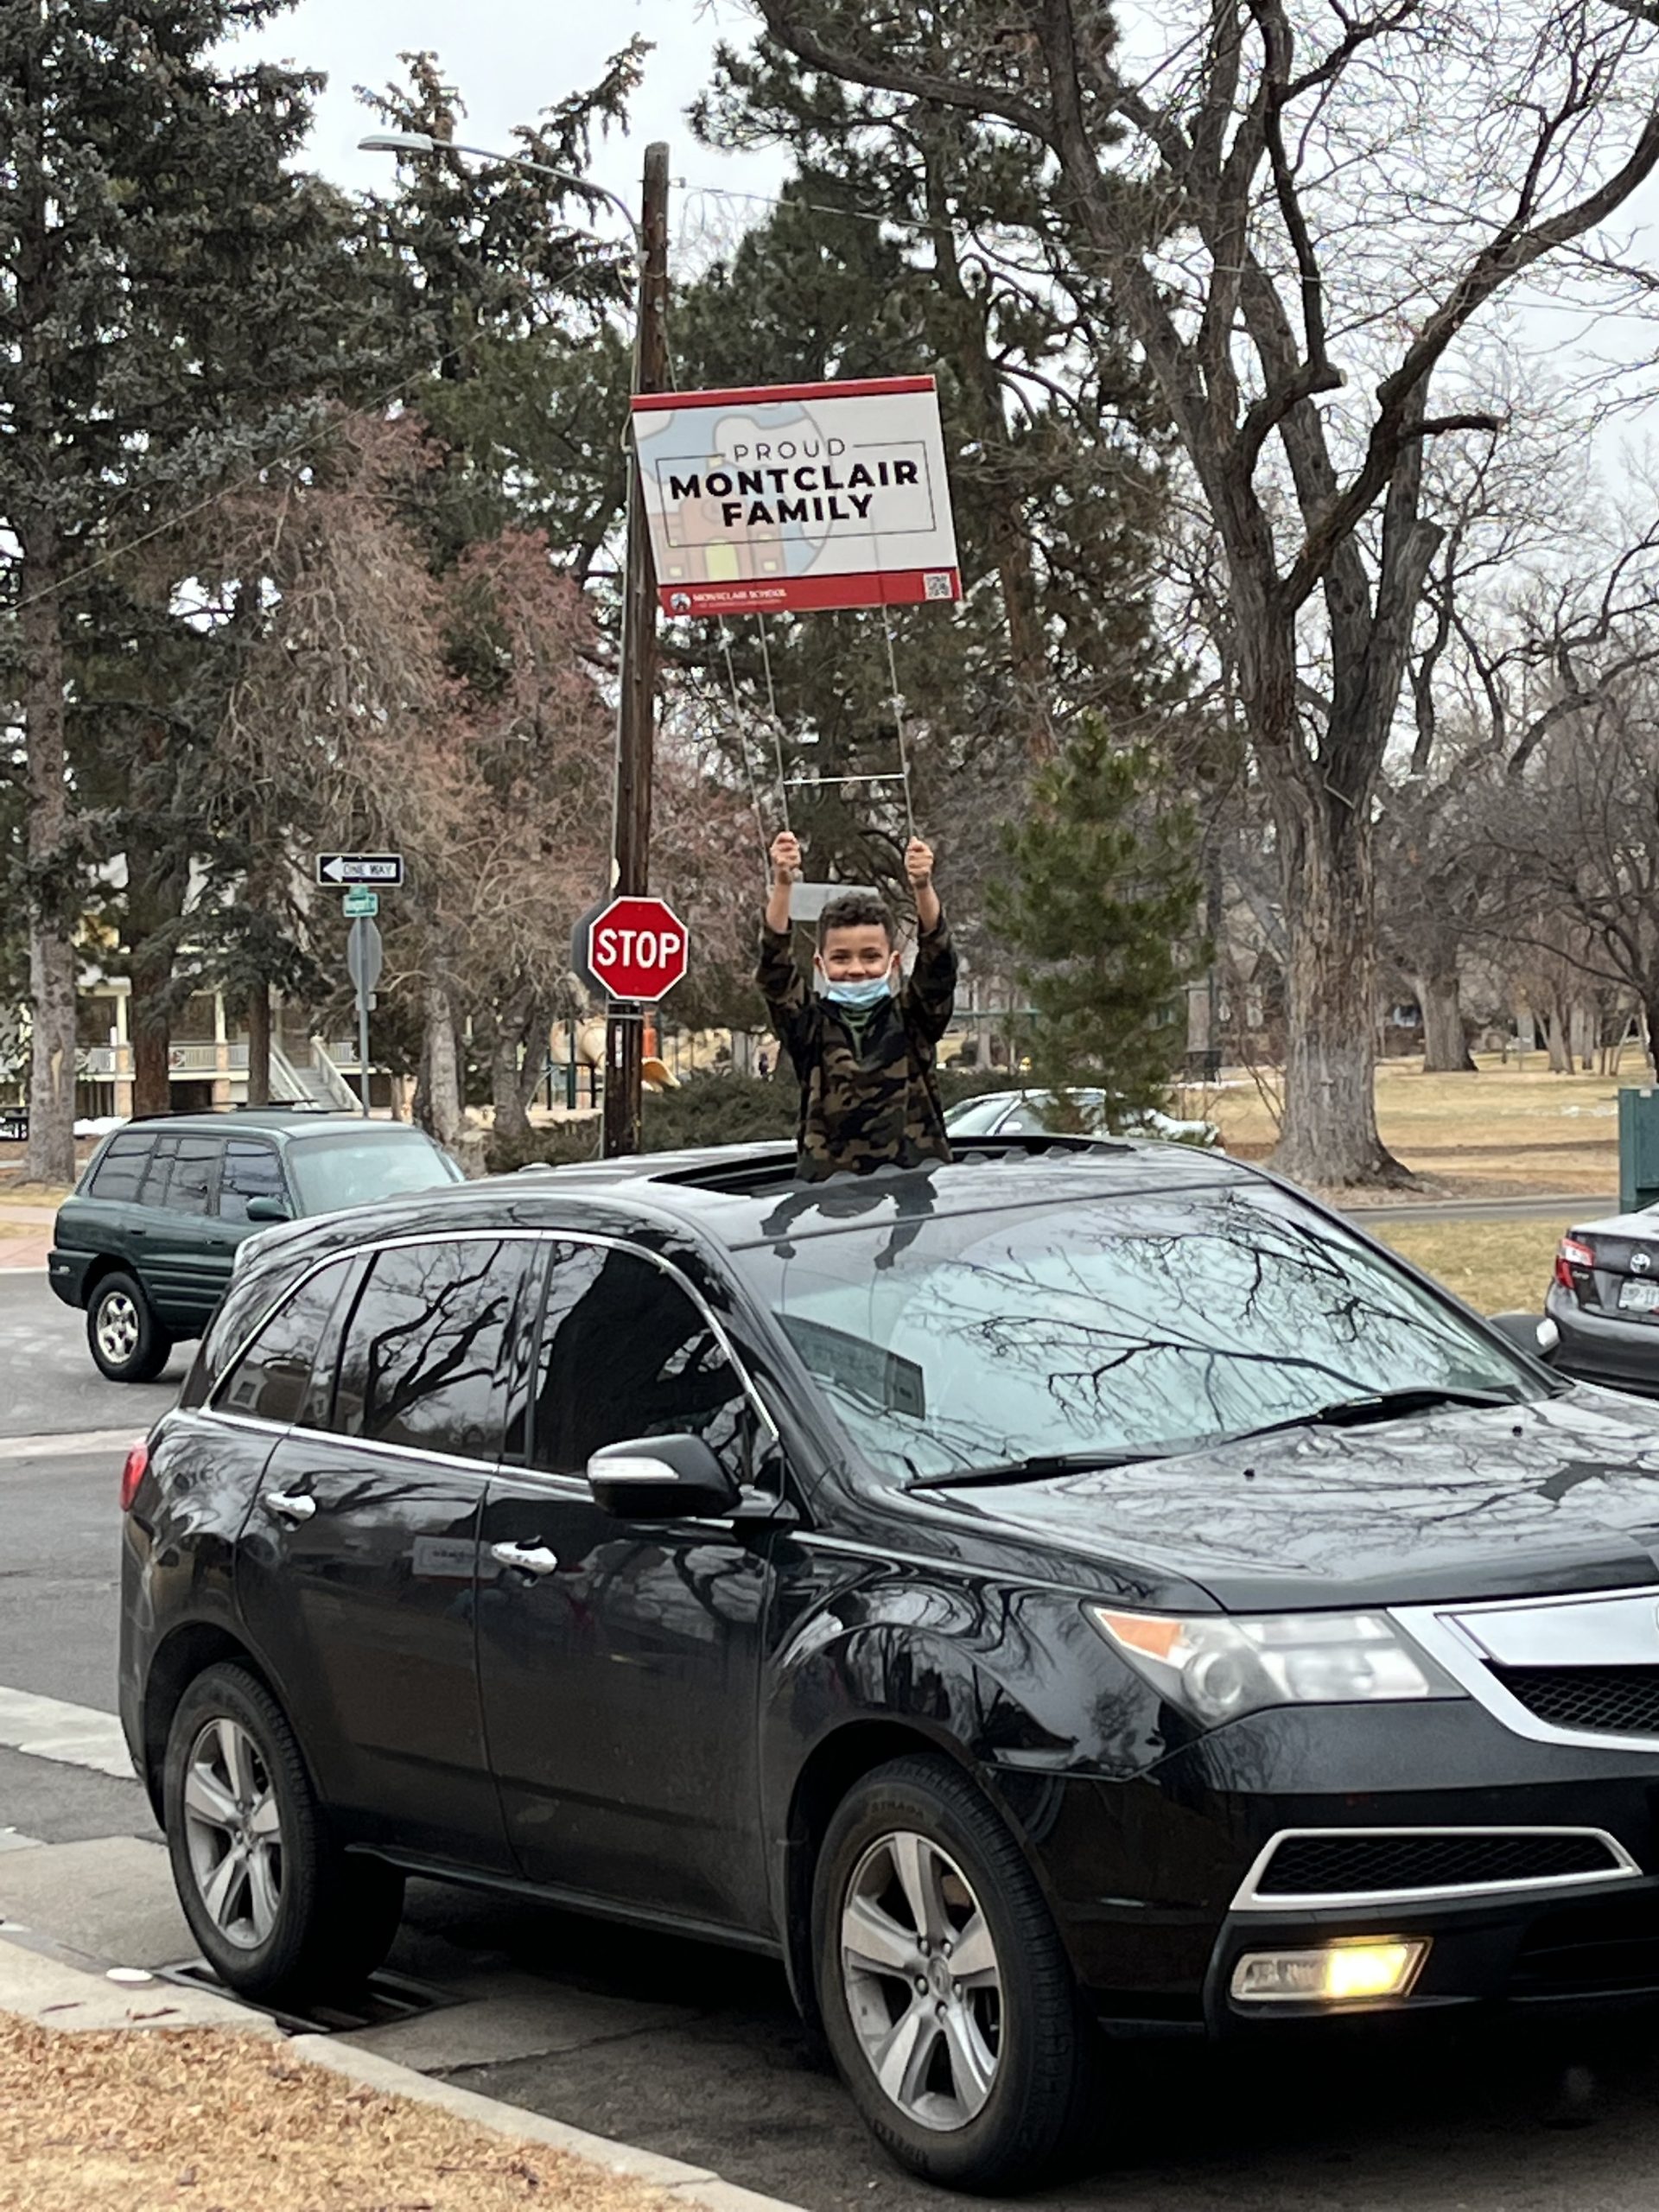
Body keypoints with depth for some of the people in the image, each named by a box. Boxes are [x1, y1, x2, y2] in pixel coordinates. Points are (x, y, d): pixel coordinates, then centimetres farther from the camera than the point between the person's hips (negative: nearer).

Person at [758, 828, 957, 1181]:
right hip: (827, 1182, 0)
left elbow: (938, 965, -7)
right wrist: (782, 886, -22)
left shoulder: (913, 1021, 8)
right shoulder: (811, 1026, 7)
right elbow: (775, 969, -7)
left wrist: (923, 888, -25)